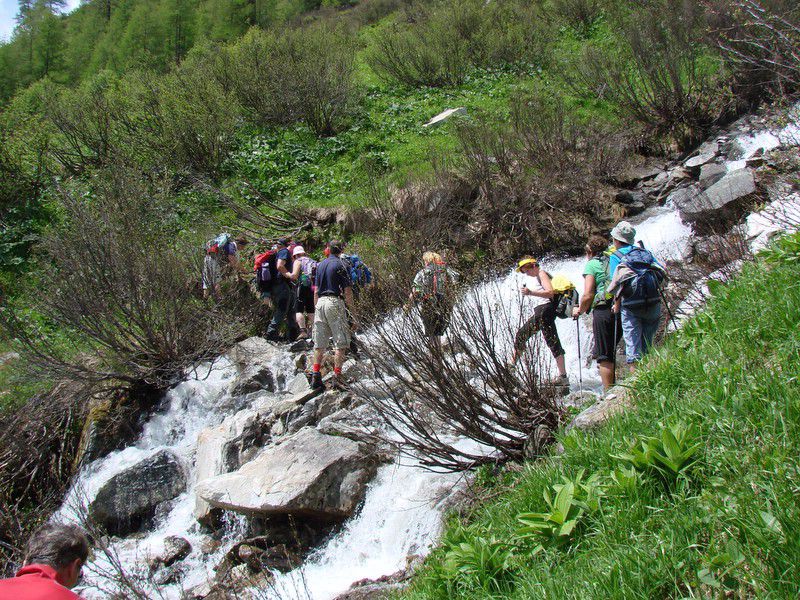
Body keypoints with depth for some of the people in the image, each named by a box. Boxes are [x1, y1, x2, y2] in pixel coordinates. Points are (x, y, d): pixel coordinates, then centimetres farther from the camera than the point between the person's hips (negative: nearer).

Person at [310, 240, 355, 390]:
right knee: (341, 342, -2)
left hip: (320, 303, 6)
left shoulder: (320, 265, 15)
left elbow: (316, 291, 16)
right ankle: (337, 376, -8)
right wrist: (352, 314, -5)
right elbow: (347, 292, -8)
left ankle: (315, 375, 5)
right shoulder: (340, 265, -4)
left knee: (319, 343, 8)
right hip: (335, 302, -6)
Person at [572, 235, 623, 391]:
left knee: (604, 356, 0)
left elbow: (588, 295, -8)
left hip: (604, 311, -6)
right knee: (611, 352, 19)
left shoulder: (592, 264, 0)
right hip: (622, 310, 6)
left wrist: (579, 311, 8)